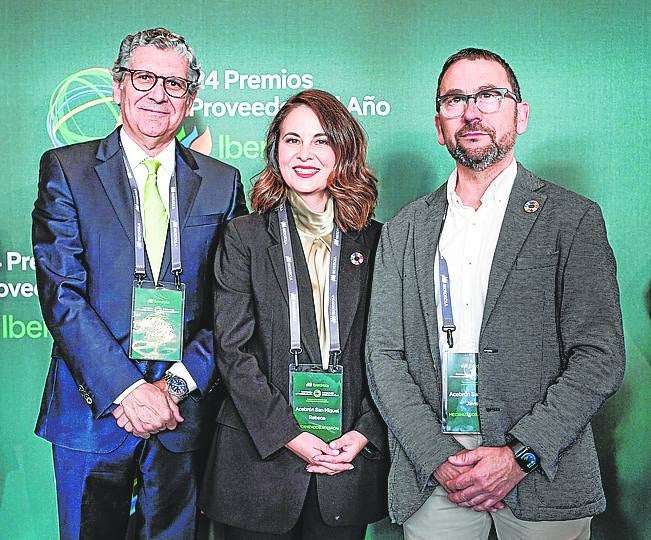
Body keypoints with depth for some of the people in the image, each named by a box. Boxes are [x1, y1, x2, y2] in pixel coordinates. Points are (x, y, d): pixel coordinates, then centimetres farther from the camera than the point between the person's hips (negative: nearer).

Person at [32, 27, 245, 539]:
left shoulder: (221, 182, 5)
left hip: (185, 408, 2)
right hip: (93, 403, -1)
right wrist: (128, 388, -16)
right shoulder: (65, 169, -1)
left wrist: (177, 383, -10)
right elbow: (61, 292, -9)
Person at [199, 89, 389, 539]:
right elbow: (233, 350, -6)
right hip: (261, 456, -1)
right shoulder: (244, 237, 0)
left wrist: (365, 433, -7)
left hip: (351, 453, 2)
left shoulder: (374, 241, 4)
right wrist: (289, 436, -12)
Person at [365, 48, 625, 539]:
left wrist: (518, 455, -16)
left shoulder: (573, 217, -1)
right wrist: (437, 458, -9)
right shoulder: (405, 229, 8)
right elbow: (384, 355, 3)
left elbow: (600, 356, -7)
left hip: (543, 475, -2)